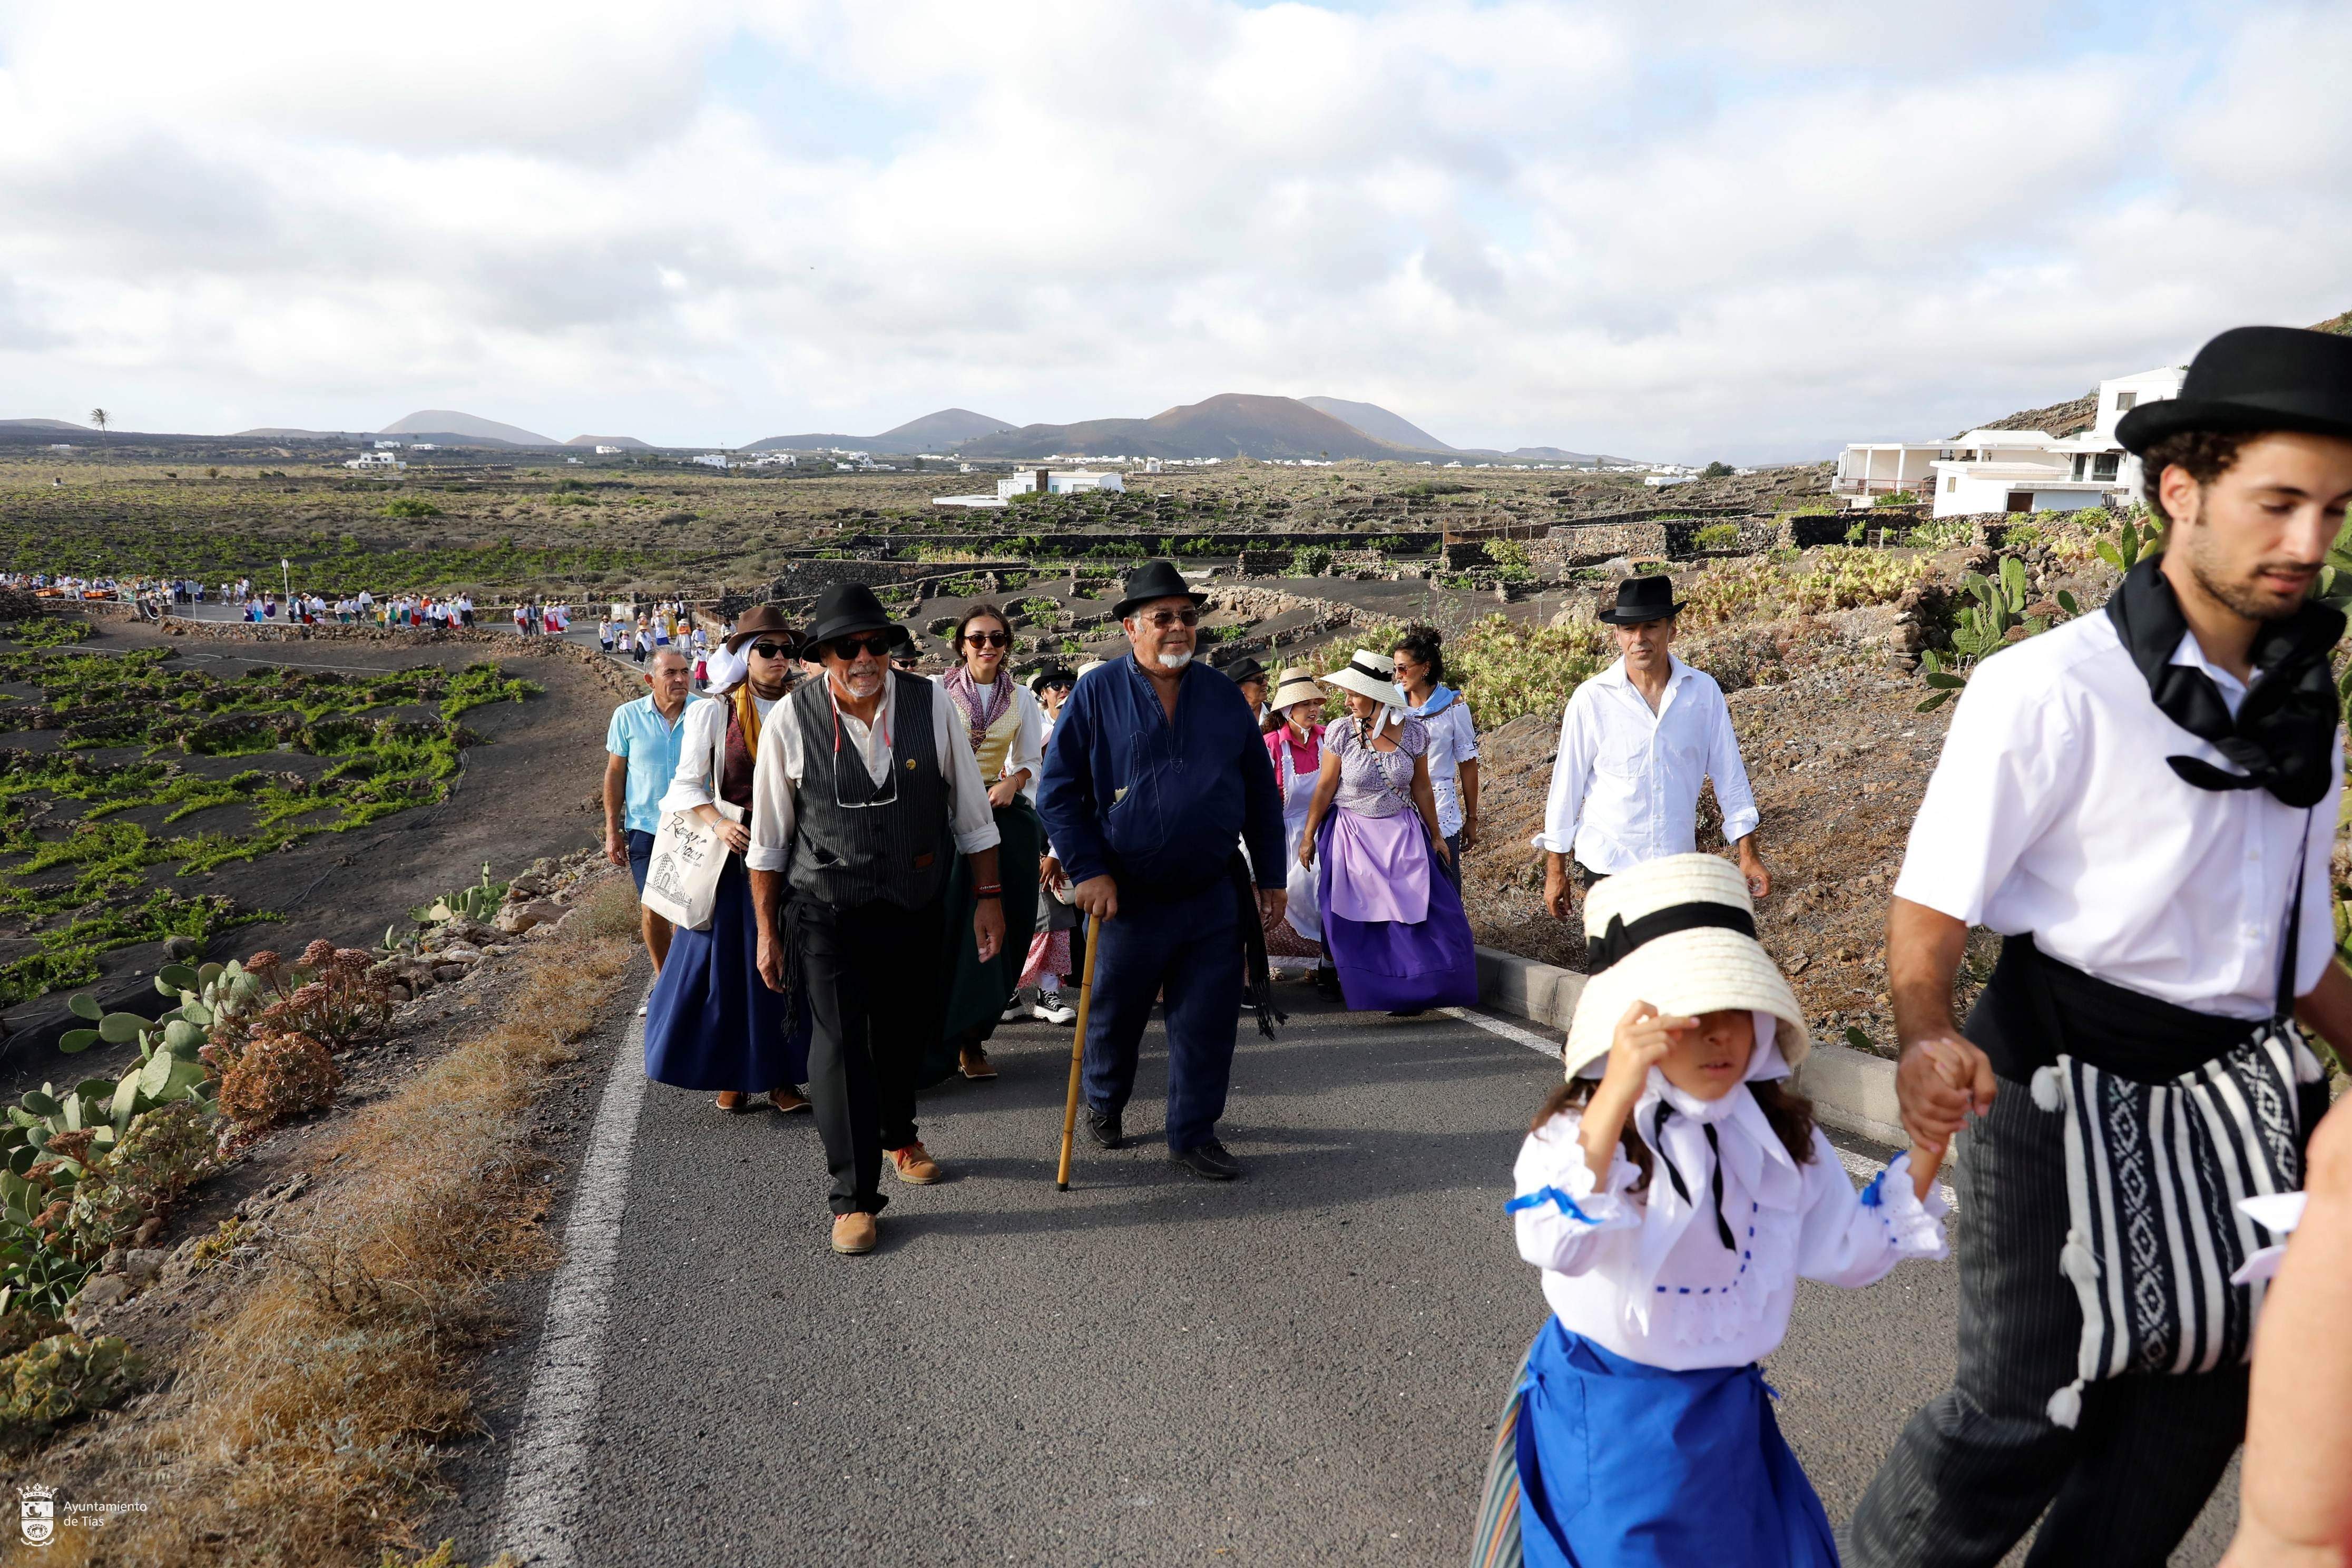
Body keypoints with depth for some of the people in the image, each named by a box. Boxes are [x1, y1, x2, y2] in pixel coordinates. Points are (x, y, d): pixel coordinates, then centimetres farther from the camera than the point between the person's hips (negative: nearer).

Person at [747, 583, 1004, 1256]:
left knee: (908, 1030, 18)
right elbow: (769, 838, -2)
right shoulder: (790, 721, -11)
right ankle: (853, 1197, 8)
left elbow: (971, 813, 2)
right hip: (828, 910, -2)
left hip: (917, 905, 2)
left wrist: (989, 896, 3)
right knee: (840, 1042, -6)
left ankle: (898, 1134, 47)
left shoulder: (929, 706, -8)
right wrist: (767, 931, 1)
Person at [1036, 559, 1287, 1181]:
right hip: (1128, 897, -2)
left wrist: (1271, 879, 8)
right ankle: (1103, 1104, 40)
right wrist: (1088, 871, -11)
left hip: (1215, 896, 2)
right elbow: (1057, 791, -4)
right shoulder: (1096, 694, -4)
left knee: (1208, 1021, 3)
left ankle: (1194, 1134, 19)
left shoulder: (1223, 696, 5)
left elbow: (1260, 793, 10)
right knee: (1115, 1013, 14)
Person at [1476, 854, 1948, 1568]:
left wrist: (1928, 1150, -4)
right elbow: (1554, 1245, -41)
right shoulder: (1578, 1129, -22)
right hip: (1607, 1420, -5)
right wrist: (1618, 1096, -53)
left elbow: (1848, 1250, 9)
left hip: (1729, 1413, 5)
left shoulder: (1784, 1138, -2)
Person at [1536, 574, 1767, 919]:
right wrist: (1556, 869, 0)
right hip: (1608, 862, -2)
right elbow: (1566, 785, -4)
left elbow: (1729, 773, 2)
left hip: (1679, 861, 2)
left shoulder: (1703, 691, -4)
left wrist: (1748, 853, 2)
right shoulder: (1592, 699, -10)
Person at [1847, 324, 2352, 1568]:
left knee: (2205, 1396, 15)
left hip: (2240, 1105, 7)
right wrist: (1928, 1037, -33)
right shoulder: (2051, 690, -14)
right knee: (2022, 1415, -6)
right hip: (2069, 1091, -7)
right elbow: (1931, 909, -15)